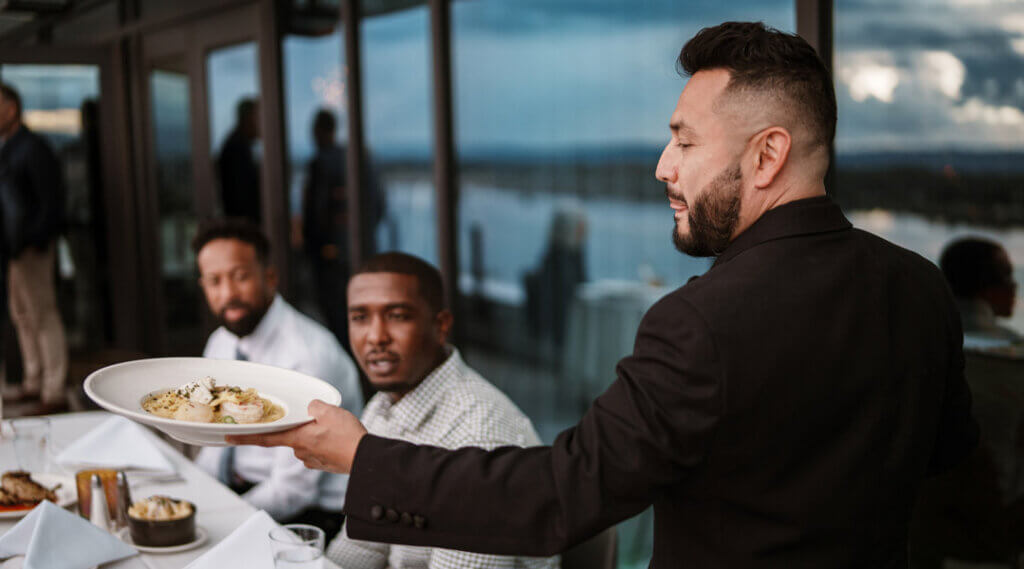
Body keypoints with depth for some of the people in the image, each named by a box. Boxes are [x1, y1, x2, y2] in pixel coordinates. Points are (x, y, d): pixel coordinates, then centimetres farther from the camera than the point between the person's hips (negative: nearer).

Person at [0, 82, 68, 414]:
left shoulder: (32, 148, -11)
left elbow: (51, 200, -15)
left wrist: (36, 243, -18)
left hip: (33, 248, -9)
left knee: (43, 315, -6)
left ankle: (54, 393, -2)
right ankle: (34, 382, 26)